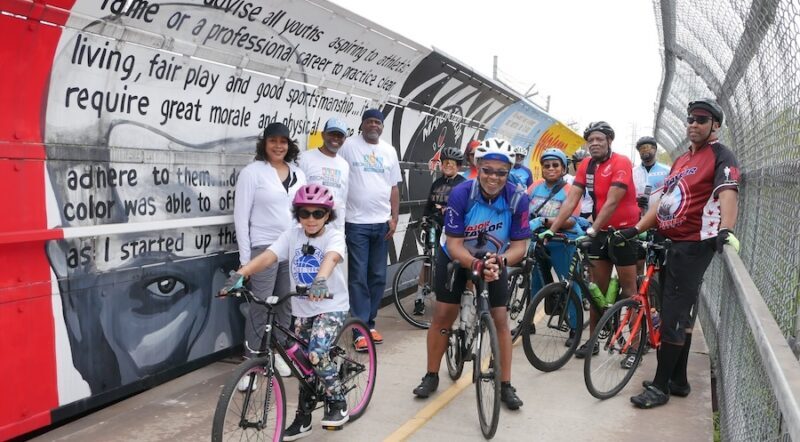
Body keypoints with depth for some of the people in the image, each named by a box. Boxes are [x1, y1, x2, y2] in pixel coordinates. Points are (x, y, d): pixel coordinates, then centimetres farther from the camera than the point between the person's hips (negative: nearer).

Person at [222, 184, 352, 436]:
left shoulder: (334, 237, -13)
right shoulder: (291, 236, -3)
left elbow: (331, 258, -35)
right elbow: (267, 257, -17)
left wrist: (320, 281, -57)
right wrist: (240, 274, -35)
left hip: (332, 307, -5)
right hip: (302, 309, 5)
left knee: (316, 355, -24)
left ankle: (338, 403, 1)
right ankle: (303, 419, 31)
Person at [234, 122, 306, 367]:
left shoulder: (298, 174, 10)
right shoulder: (252, 172, -4)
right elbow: (241, 216, -6)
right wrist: (245, 256, -9)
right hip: (264, 248, -5)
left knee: (286, 305, 11)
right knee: (260, 307, -1)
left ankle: (280, 353, 25)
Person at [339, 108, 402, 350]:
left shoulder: (389, 151, 11)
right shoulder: (349, 146, -3)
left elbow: (394, 187, 12)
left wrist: (394, 218, 4)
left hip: (381, 223, 5)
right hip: (356, 223, -4)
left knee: (378, 277, 10)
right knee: (358, 278, -3)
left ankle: (370, 323, 23)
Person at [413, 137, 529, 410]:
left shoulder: (518, 200, -26)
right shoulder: (461, 194, -30)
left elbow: (519, 245, -22)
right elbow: (454, 244, -27)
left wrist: (499, 262, -42)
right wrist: (476, 264, -44)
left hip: (495, 262, 1)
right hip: (456, 258, -1)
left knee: (500, 318, -5)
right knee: (443, 315, -2)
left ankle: (505, 386, 9)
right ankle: (431, 376, 15)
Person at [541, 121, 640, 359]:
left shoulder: (621, 163, -16)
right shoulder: (586, 166, 1)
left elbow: (612, 201, -24)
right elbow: (571, 200, -4)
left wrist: (592, 229, -31)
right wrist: (551, 229, -12)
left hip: (624, 231, -5)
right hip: (600, 232, 6)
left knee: (628, 289, 0)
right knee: (598, 289, 9)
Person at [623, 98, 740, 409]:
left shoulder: (721, 156, -7)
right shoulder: (681, 160, 19)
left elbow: (728, 193, -23)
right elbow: (664, 199, 21)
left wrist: (725, 230, -40)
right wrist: (636, 229, 14)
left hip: (693, 246, -8)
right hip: (670, 243, 9)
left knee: (674, 317, -5)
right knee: (678, 316, 14)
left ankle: (660, 386, 4)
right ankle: (678, 380, 25)